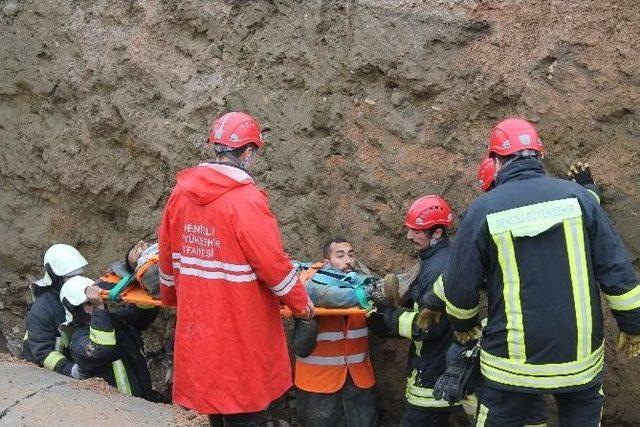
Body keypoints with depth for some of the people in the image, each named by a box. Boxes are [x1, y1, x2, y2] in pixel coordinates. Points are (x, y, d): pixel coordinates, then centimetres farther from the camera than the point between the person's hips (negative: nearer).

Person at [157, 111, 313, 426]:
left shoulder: (181, 193, 1)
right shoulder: (245, 199, -20)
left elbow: (167, 253, 11)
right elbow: (273, 263, -17)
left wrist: (170, 295, 27)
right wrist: (300, 302, -2)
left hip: (197, 321, 6)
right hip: (239, 325, -6)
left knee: (211, 391, 20)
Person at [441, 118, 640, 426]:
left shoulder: (483, 210, -9)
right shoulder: (576, 195, -4)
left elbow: (459, 285, -3)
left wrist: (463, 325, 17)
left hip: (513, 362, -2)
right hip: (582, 356, 2)